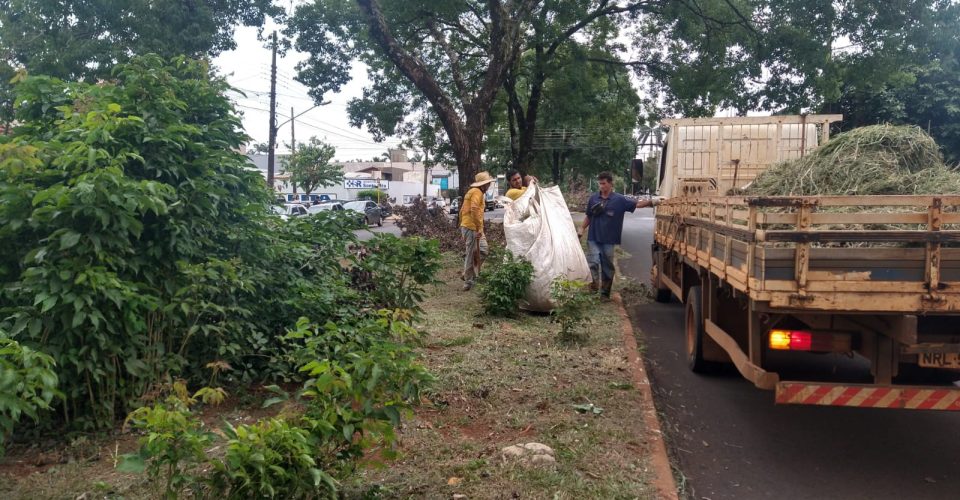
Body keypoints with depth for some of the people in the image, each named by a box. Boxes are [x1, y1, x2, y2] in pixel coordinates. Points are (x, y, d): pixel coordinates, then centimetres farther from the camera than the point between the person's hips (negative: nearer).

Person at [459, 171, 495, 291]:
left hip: (466, 226, 10)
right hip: (472, 227, -10)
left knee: (482, 251, 14)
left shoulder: (471, 191, 20)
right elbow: (474, 210, -27)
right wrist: (479, 228, -25)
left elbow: (462, 211, 23)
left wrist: (462, 228, 25)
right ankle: (469, 282, 4)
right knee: (472, 254, -3)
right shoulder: (477, 192, -11)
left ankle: (468, 275, 18)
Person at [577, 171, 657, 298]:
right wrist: (582, 228, 3)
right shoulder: (593, 198, 2)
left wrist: (651, 202, -15)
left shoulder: (619, 199, -3)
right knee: (593, 262, -12)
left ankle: (605, 293, 21)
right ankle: (593, 286, -5)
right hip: (593, 238, 0)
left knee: (607, 267, 9)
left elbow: (637, 204, -4)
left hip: (609, 240, 0)